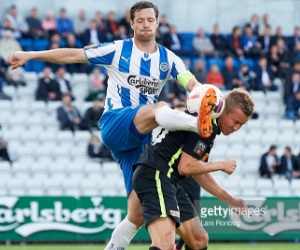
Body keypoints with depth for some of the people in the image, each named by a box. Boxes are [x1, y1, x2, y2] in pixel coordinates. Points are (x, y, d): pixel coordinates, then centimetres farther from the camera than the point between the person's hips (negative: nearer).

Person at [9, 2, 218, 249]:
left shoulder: (168, 59, 9)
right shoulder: (117, 50, 3)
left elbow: (194, 84, -7)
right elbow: (72, 55, 3)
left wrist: (206, 95, -30)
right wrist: (31, 54, -1)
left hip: (140, 139, 4)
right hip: (114, 125, -4)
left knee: (138, 214, -3)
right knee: (159, 108, -36)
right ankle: (198, 124, -65)